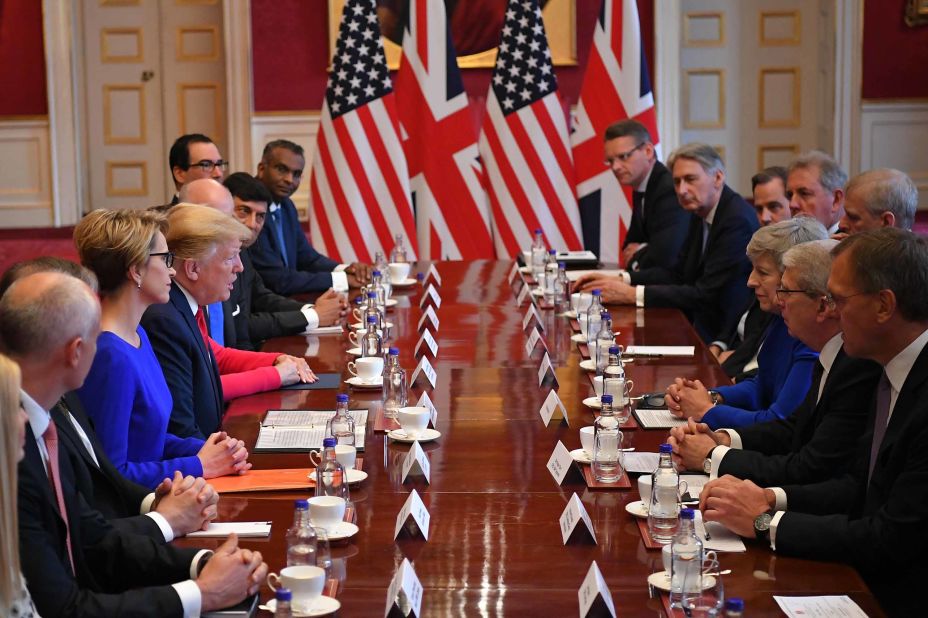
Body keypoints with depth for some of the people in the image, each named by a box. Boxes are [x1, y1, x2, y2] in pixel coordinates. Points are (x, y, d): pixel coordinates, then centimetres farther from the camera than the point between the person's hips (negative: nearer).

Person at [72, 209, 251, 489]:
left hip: (148, 497, 8)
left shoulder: (138, 335, 9)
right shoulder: (110, 355, -19)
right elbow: (110, 471, -20)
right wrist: (199, 465, -11)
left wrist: (206, 450, 0)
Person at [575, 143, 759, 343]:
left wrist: (632, 294, -23)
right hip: (701, 325, 8)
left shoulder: (738, 220, -20)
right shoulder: (701, 215, 10)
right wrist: (621, 280, -2)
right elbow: (677, 273, 14)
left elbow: (706, 294, -24)